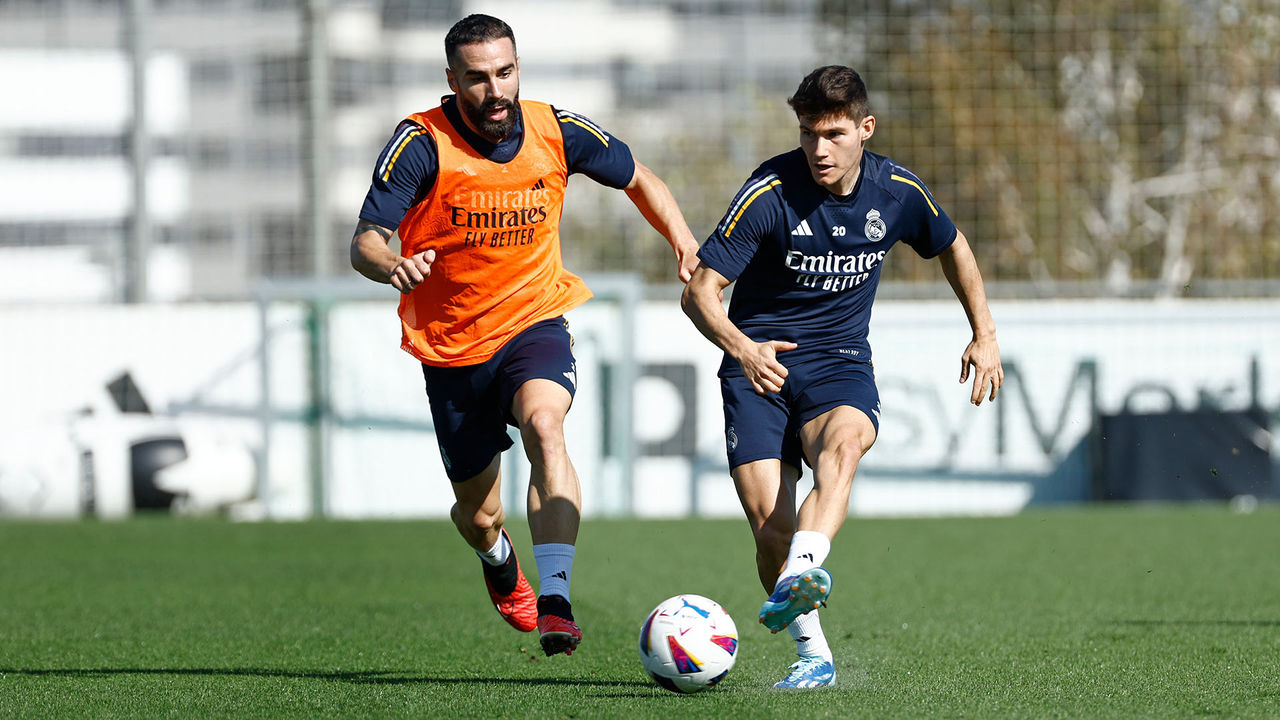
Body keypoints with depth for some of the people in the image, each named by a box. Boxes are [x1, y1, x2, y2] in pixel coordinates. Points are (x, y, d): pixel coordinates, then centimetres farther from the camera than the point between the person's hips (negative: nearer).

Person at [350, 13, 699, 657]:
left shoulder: (556, 132, -8)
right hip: (452, 345, 0)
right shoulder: (421, 144, -16)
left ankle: (554, 602, -41)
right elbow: (365, 242, -21)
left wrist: (685, 243, -6)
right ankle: (499, 563, 51)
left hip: (534, 322, 0)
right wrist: (391, 265, -45)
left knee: (544, 424, -34)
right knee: (478, 515, 11)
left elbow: (637, 179, 10)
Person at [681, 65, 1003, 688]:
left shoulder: (897, 192, -2)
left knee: (842, 442, -36)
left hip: (840, 362, 1)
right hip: (761, 361, -1)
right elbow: (700, 291, -14)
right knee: (770, 525, -16)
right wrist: (741, 347, -33)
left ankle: (800, 575, -57)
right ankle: (812, 654, 3)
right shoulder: (770, 192, -13)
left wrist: (984, 334, 16)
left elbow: (951, 246, 22)